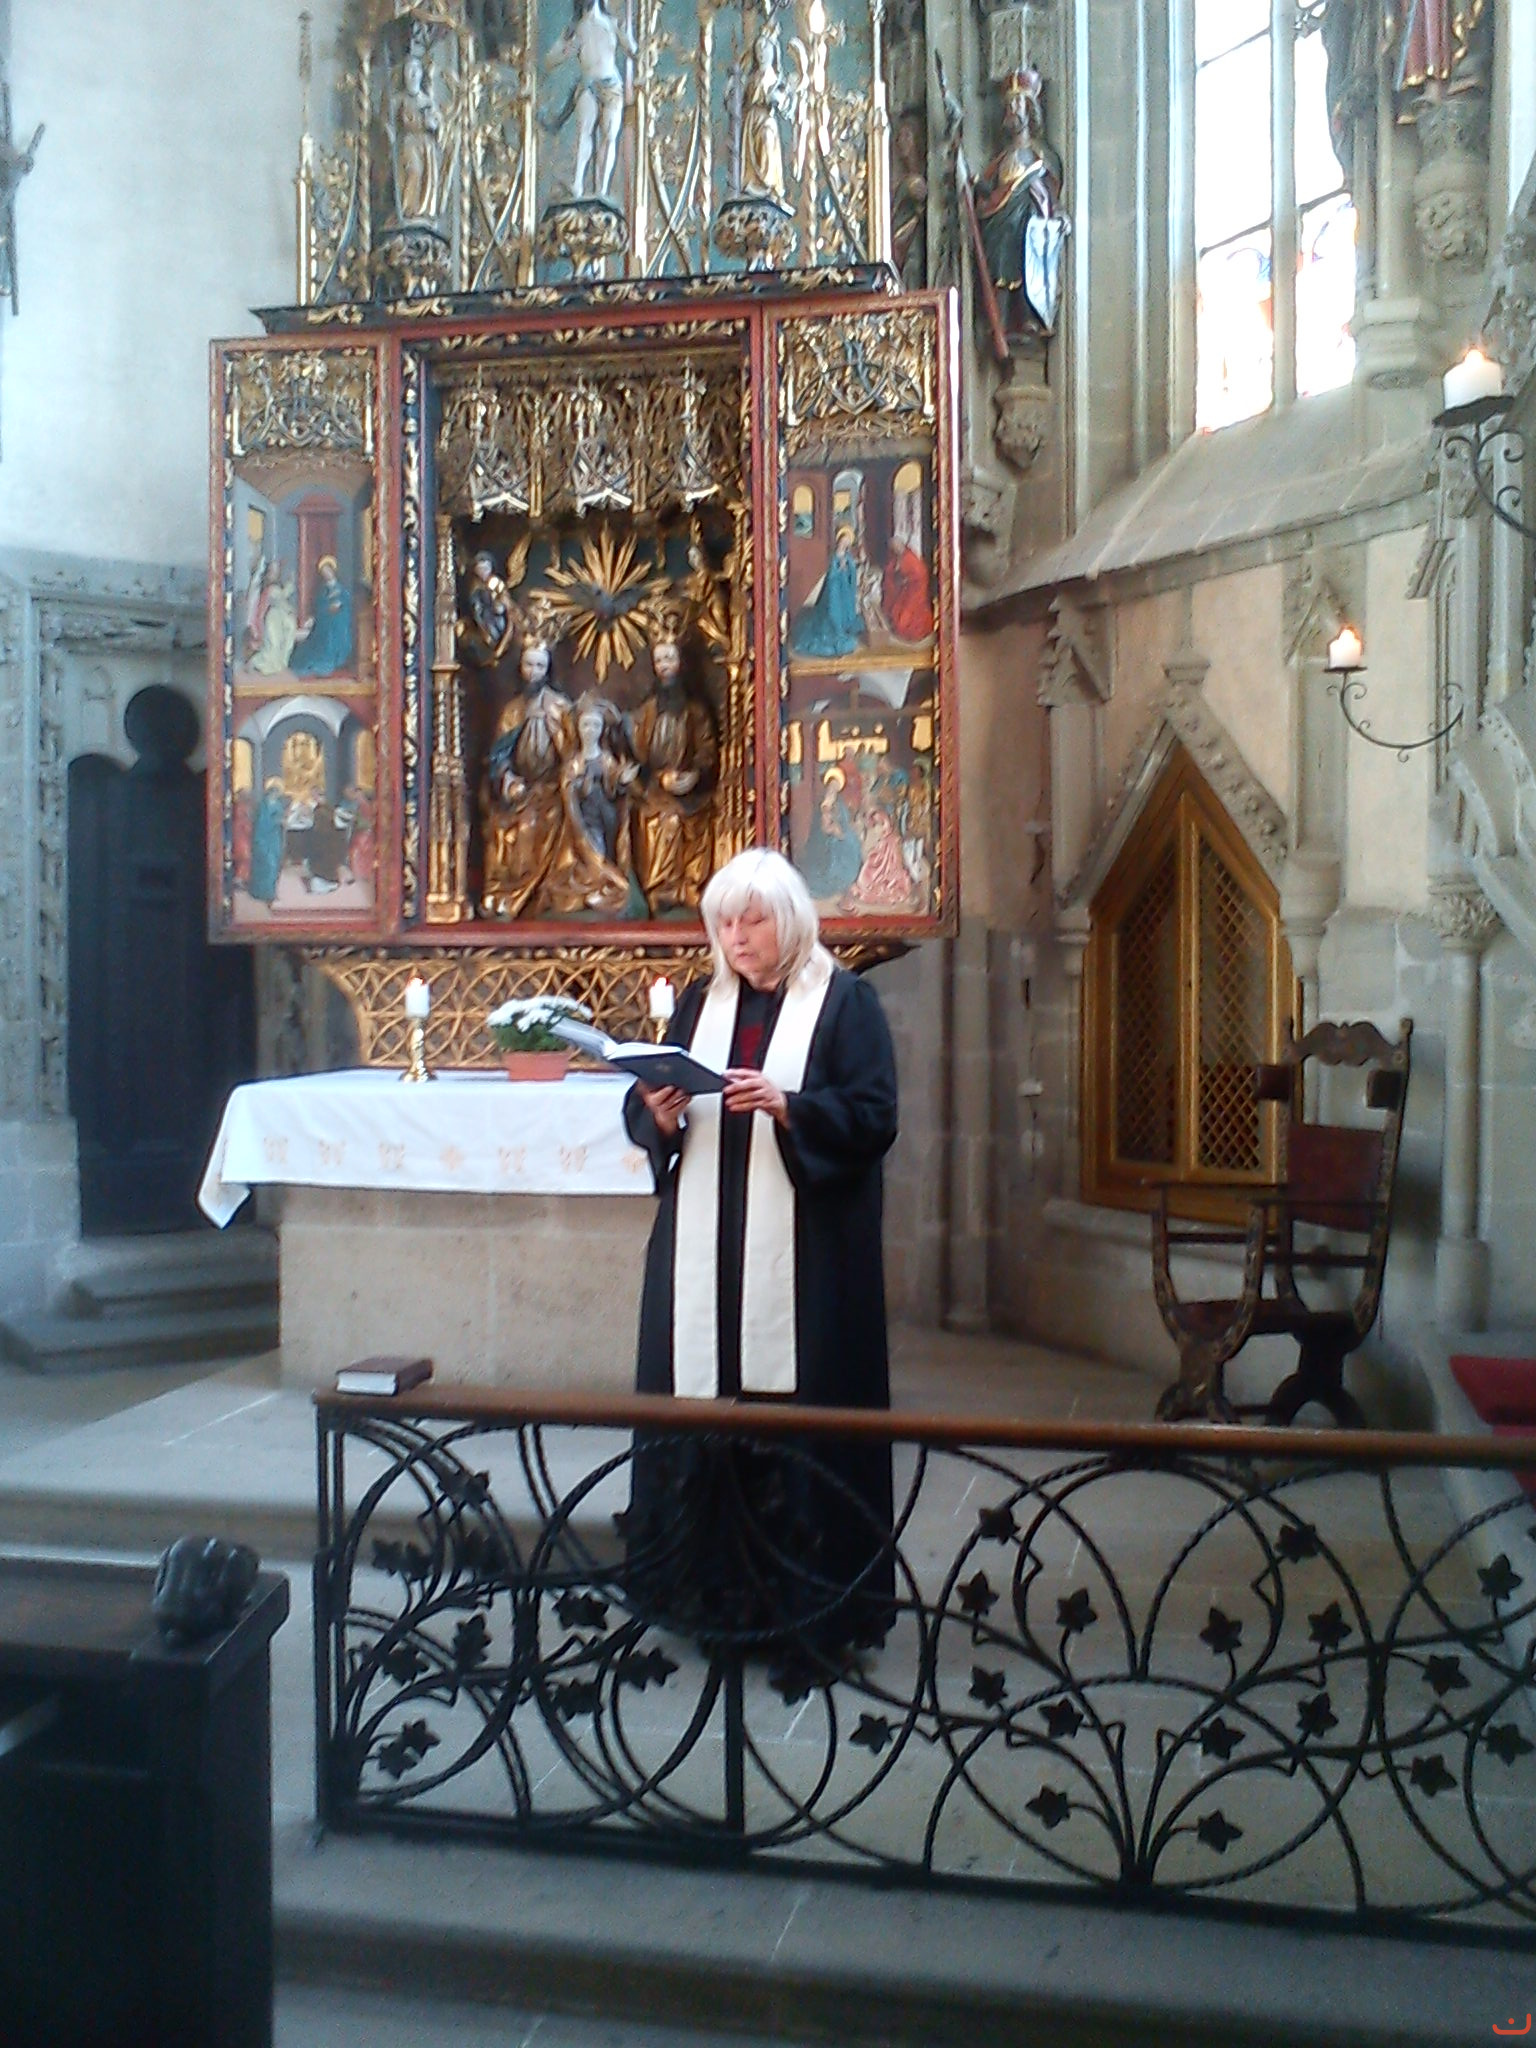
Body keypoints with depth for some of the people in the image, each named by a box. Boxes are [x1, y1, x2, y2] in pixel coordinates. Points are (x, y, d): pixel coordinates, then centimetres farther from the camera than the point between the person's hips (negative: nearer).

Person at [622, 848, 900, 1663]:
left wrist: (787, 1106, -21)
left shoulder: (845, 1000, 1)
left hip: (803, 1256, -4)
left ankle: (810, 1601, 10)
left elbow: (875, 1115, -8)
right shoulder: (701, 1002, 14)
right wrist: (661, 1113, -12)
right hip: (704, 1253, 4)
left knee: (800, 1411, -2)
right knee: (702, 1404, 5)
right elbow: (643, 1112, 11)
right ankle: (707, 1585, 18)